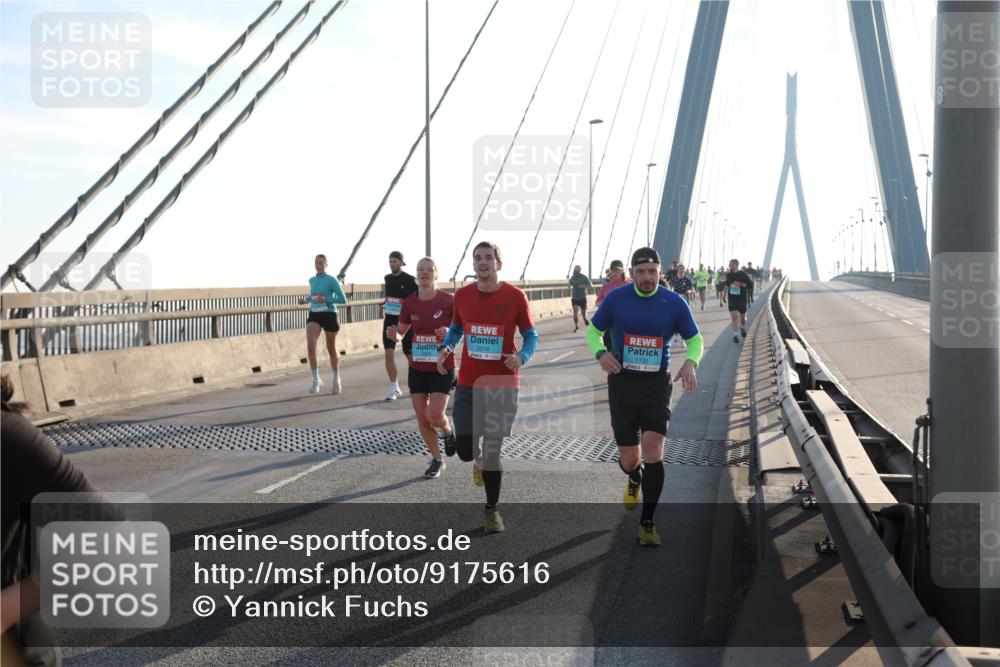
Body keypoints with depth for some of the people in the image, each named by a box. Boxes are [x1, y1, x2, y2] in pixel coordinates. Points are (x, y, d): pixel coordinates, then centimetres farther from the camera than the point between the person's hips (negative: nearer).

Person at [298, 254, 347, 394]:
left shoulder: (331, 280, -7)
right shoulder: (312, 280, 10)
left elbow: (343, 299, -10)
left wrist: (326, 299, -21)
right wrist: (306, 300, 7)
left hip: (329, 315, -4)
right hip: (314, 315, 4)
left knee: (331, 349, 10)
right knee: (310, 346, -18)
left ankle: (336, 379, 31)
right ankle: (316, 380, -11)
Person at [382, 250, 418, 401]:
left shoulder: (409, 280, -10)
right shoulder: (388, 278, 7)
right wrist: (384, 304, 7)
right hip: (390, 319, 4)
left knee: (410, 354, 8)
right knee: (389, 353, -8)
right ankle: (394, 388, -1)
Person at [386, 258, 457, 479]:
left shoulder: (448, 301, -10)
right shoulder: (410, 302, 1)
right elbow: (401, 332, 11)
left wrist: (450, 332, -25)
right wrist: (393, 334, -12)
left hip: (442, 367, -4)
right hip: (417, 368, 4)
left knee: (434, 416, -13)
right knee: (422, 419, 4)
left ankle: (449, 431, 23)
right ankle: (437, 460, 24)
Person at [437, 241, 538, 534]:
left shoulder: (515, 296, -6)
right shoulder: (462, 295, 2)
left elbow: (531, 335, 1)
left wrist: (521, 357, -19)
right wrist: (445, 348, -3)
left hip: (503, 385, -2)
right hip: (468, 384, 2)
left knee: (493, 450, 4)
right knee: (464, 447, -7)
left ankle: (492, 510, 22)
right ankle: (479, 459, 33)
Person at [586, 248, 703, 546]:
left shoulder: (674, 302, -3)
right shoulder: (615, 299, -3)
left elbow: (695, 339, 8)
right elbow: (593, 330, 9)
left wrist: (690, 363, -14)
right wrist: (601, 353, -13)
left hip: (657, 384, -1)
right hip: (622, 383, 1)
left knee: (652, 447, -17)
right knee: (629, 459, 3)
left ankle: (647, 522, -3)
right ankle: (635, 479, 45)